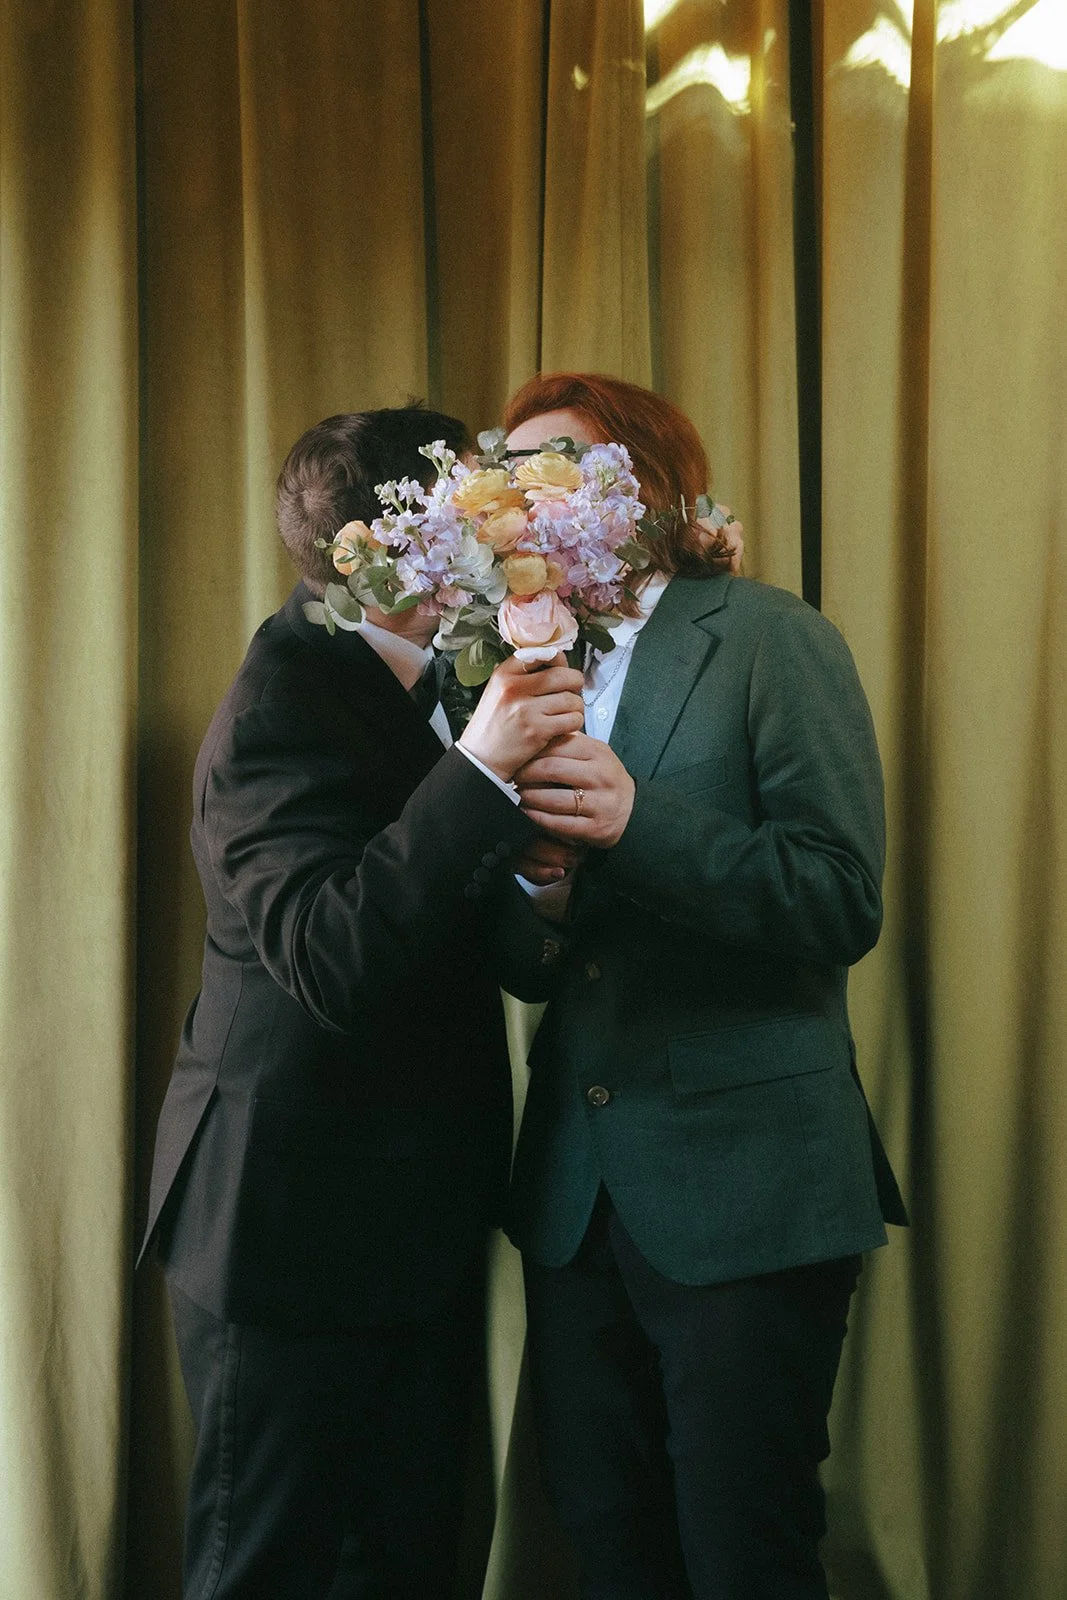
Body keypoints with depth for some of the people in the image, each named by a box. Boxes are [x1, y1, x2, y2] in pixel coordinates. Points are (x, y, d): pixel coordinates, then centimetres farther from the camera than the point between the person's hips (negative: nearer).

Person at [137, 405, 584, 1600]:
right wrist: (479, 765, -34)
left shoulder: (395, 687, 9)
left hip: (412, 1225, 9)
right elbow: (333, 962, -30)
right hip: (296, 1233, -8)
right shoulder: (283, 704, -18)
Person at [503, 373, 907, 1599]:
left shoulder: (774, 639, -5)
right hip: (574, 1187, 6)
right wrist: (515, 872, -12)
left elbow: (844, 900, -14)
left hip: (743, 1182, -5)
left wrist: (637, 825, -25)